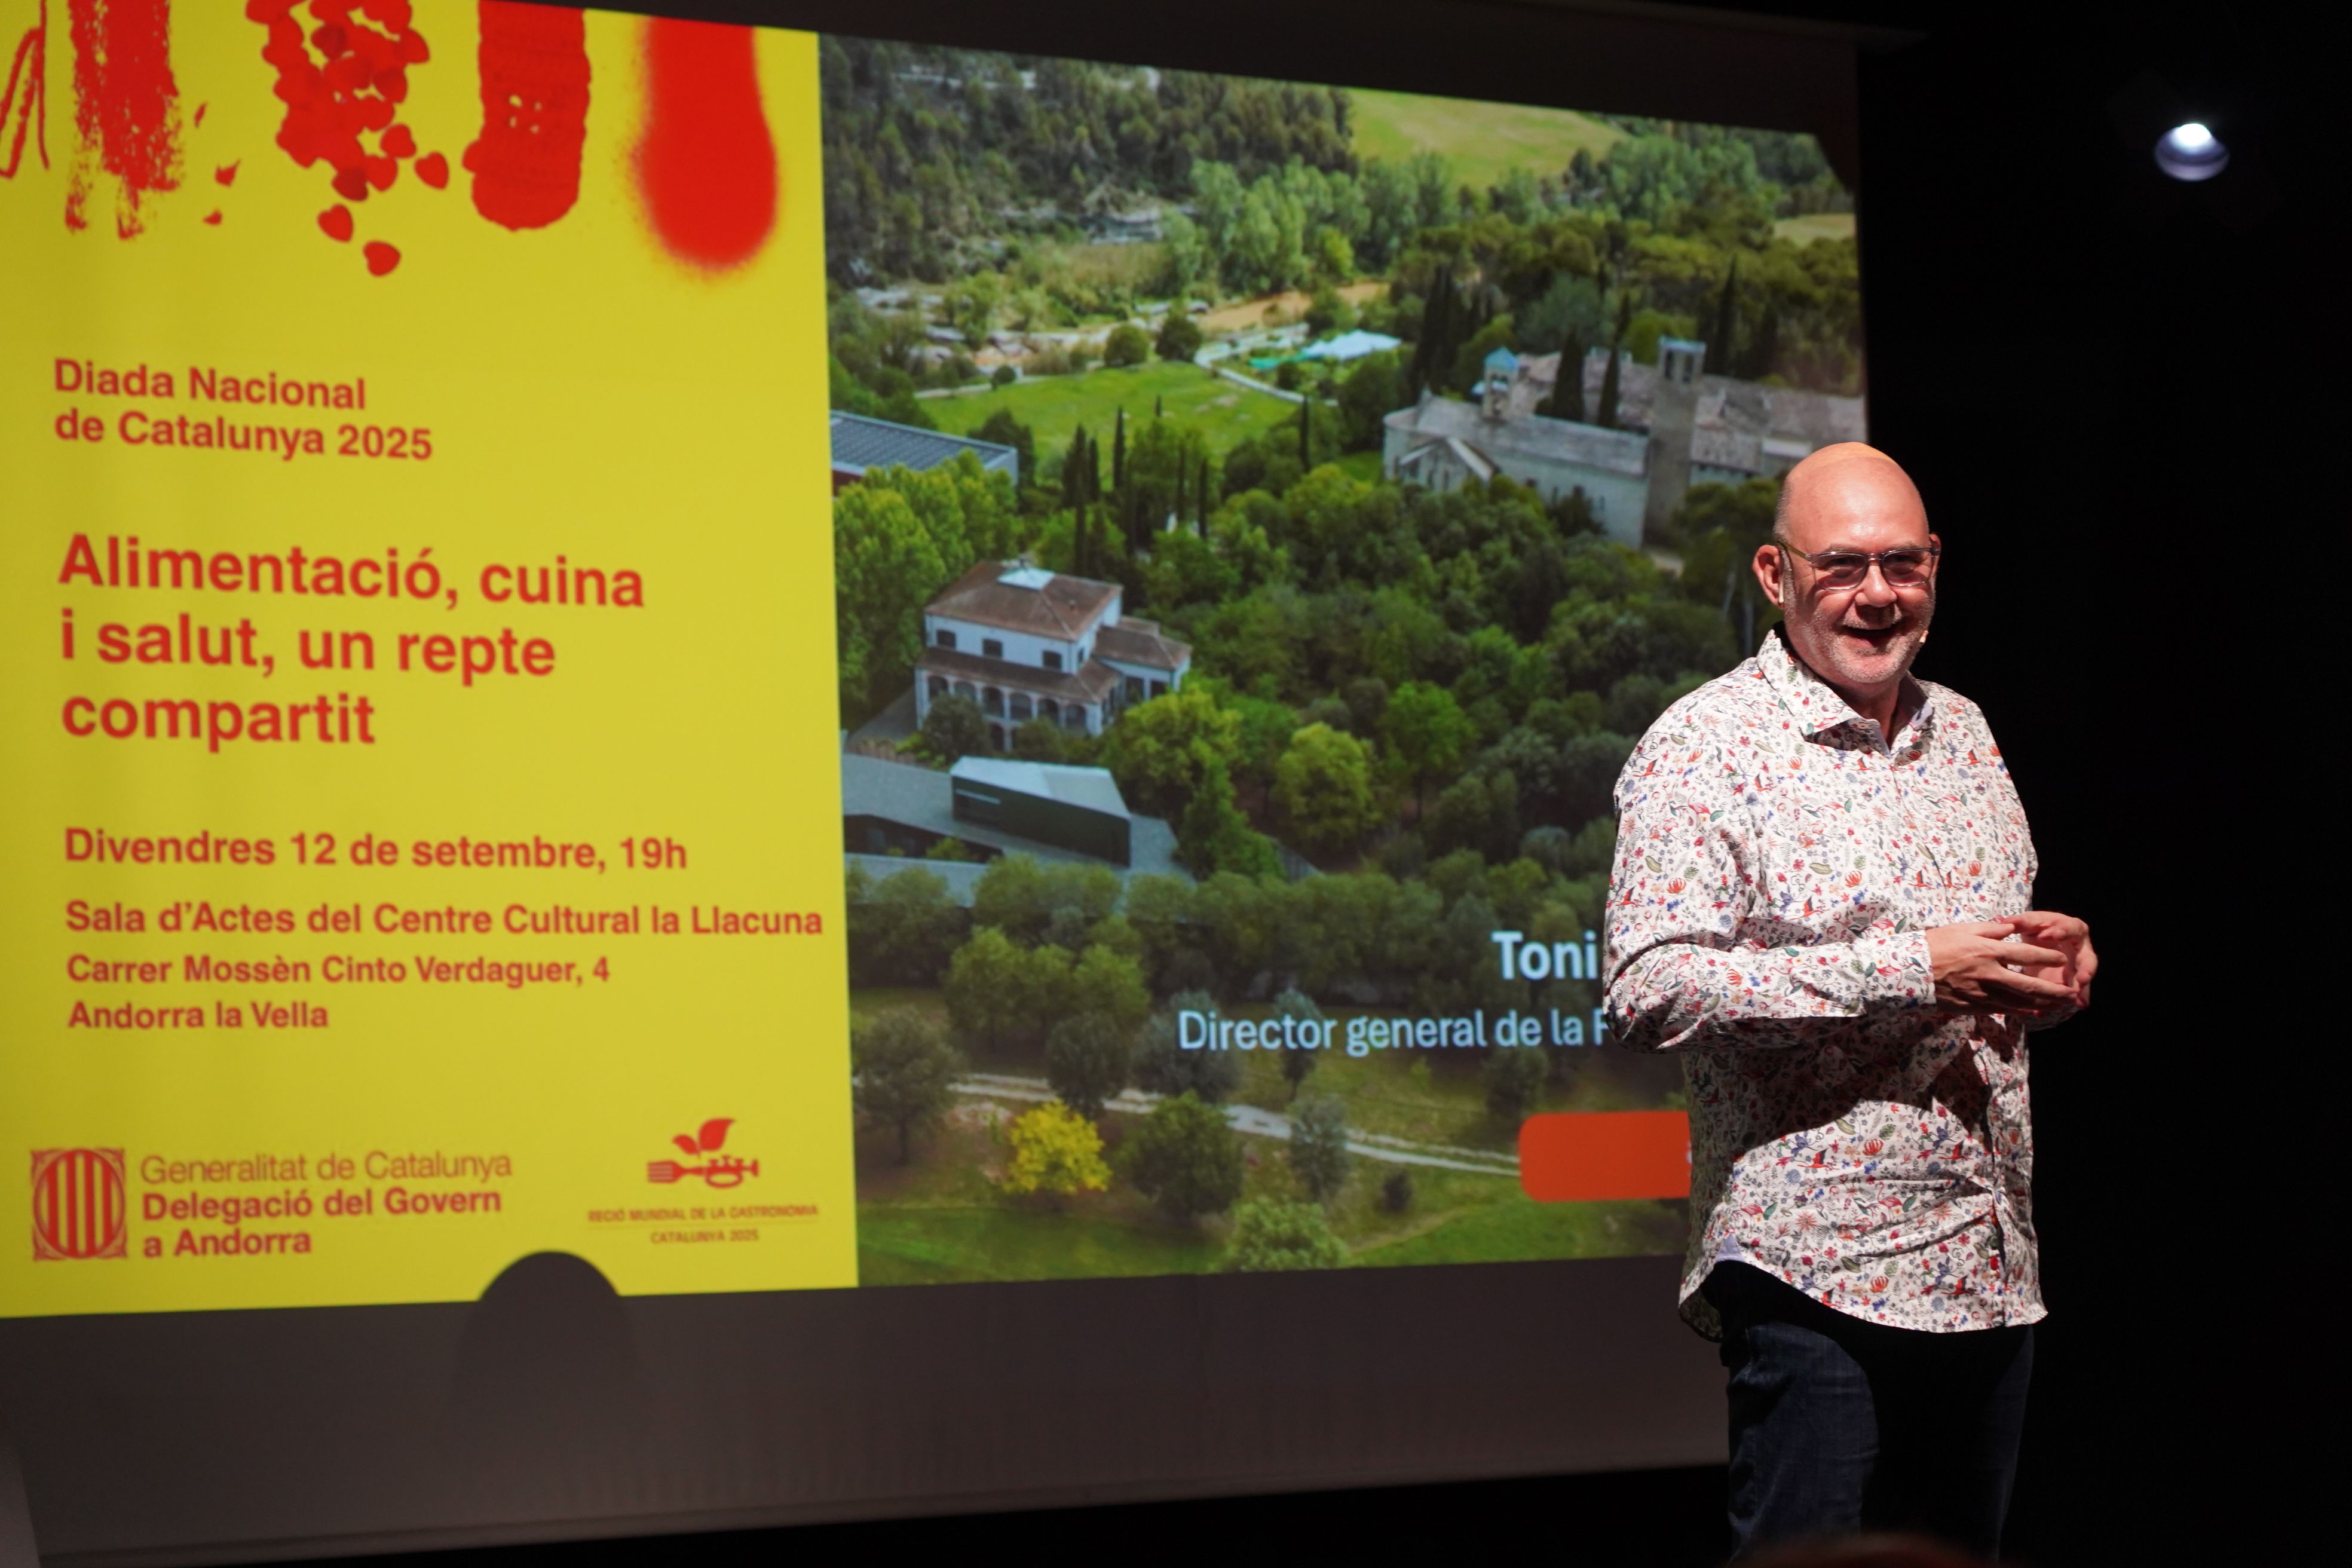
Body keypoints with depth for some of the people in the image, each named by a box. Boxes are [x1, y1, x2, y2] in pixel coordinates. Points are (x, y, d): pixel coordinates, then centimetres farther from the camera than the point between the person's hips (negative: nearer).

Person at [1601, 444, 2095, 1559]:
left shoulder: (1963, 735, 16)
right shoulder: (1705, 748, -7)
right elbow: (1648, 989, -19)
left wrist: (2053, 967, 3)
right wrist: (1907, 973, -21)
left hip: (1990, 1268, 7)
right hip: (1817, 1274, -7)